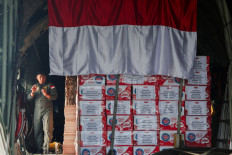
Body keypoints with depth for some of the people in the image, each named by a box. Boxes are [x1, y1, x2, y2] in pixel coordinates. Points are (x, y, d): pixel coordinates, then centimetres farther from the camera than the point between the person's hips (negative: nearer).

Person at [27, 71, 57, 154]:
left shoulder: (50, 85, 6)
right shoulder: (35, 86, 16)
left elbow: (55, 96, -4)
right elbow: (29, 99, 10)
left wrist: (47, 95, -22)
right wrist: (32, 92, -10)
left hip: (47, 110, -4)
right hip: (37, 111, 4)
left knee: (47, 130, -10)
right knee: (37, 130, 3)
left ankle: (46, 149, -10)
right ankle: (39, 149, 12)